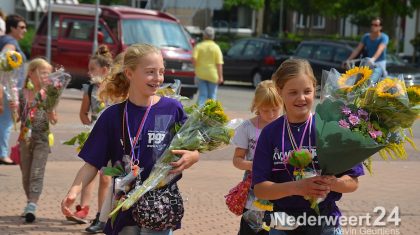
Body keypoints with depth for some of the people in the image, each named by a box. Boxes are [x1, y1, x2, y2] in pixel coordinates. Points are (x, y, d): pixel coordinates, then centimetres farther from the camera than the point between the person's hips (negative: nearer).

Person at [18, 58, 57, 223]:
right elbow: (18, 117, 9)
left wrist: (52, 113, -22)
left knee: (37, 173, -11)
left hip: (42, 138, -3)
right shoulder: (23, 94, 3)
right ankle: (30, 202, 25)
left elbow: (53, 120, -1)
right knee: (26, 173, 10)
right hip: (25, 138, 3)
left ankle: (32, 206, -17)